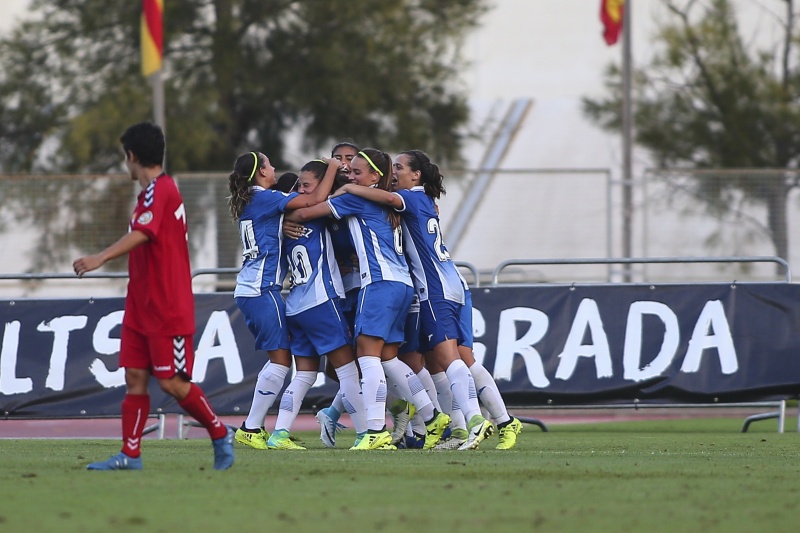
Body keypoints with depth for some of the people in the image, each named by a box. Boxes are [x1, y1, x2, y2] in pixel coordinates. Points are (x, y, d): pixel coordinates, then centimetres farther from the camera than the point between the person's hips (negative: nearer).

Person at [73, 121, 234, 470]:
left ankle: (220, 435, 11)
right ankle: (130, 454, 2)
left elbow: (141, 233, -32)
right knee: (135, 378, 3)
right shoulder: (155, 190, 17)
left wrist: (101, 258, -43)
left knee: (172, 383, -6)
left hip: (168, 309, -10)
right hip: (142, 306, 10)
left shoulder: (160, 190, -15)